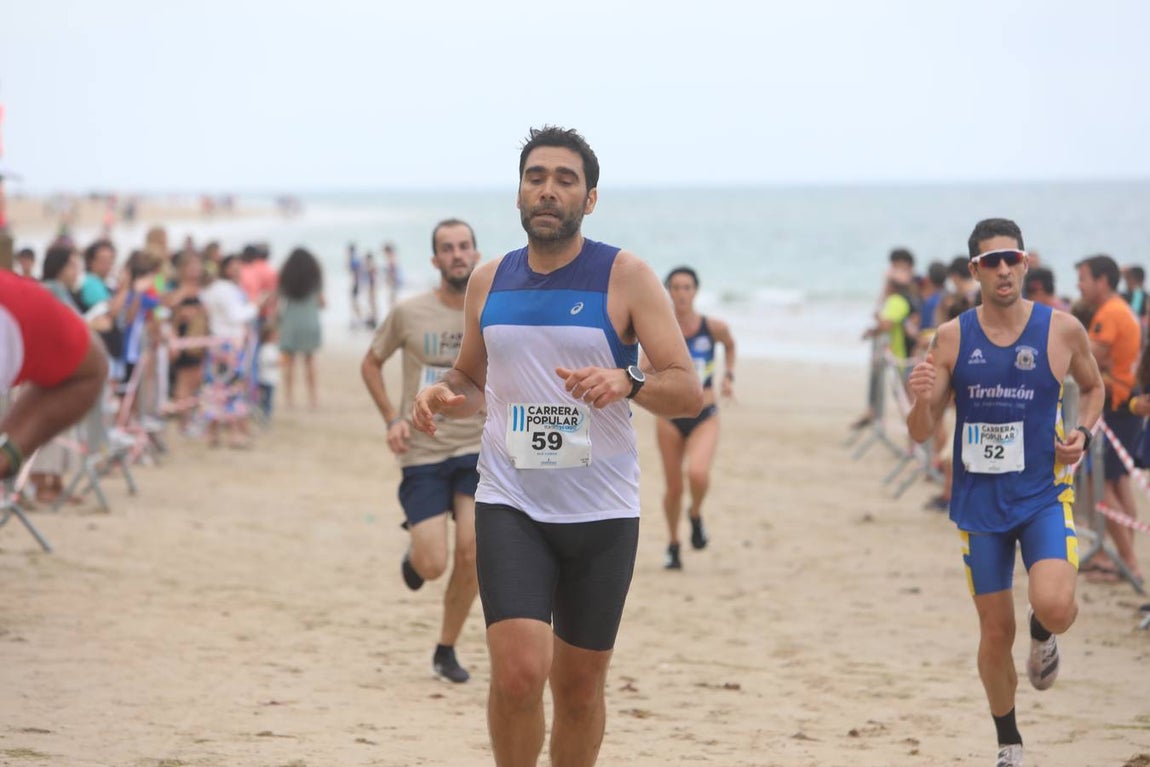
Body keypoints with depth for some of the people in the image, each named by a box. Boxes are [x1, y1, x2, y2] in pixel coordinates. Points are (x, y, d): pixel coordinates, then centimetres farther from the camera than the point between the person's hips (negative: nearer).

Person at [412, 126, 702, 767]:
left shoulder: (627, 277, -4)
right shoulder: (489, 281, 8)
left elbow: (689, 393, -8)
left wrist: (627, 381, -28)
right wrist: (444, 397, -1)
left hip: (602, 513, -1)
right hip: (510, 504, 1)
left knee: (580, 685, 9)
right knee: (519, 671, -16)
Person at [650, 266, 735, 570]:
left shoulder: (714, 327, -6)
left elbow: (729, 345, 16)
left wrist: (728, 375, 5)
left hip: (704, 418, -1)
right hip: (670, 416, 1)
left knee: (697, 474, -25)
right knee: (674, 487, 5)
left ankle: (696, 515, 9)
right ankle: (673, 543, 31)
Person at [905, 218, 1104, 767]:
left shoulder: (1062, 329, -5)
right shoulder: (951, 338, -3)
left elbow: (1093, 386, 15)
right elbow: (921, 434, -1)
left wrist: (1083, 432, -4)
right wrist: (922, 401, -23)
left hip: (1045, 494, -1)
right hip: (979, 500, 1)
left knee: (1054, 607, -25)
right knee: (996, 633, 8)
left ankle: (1044, 637, 13)